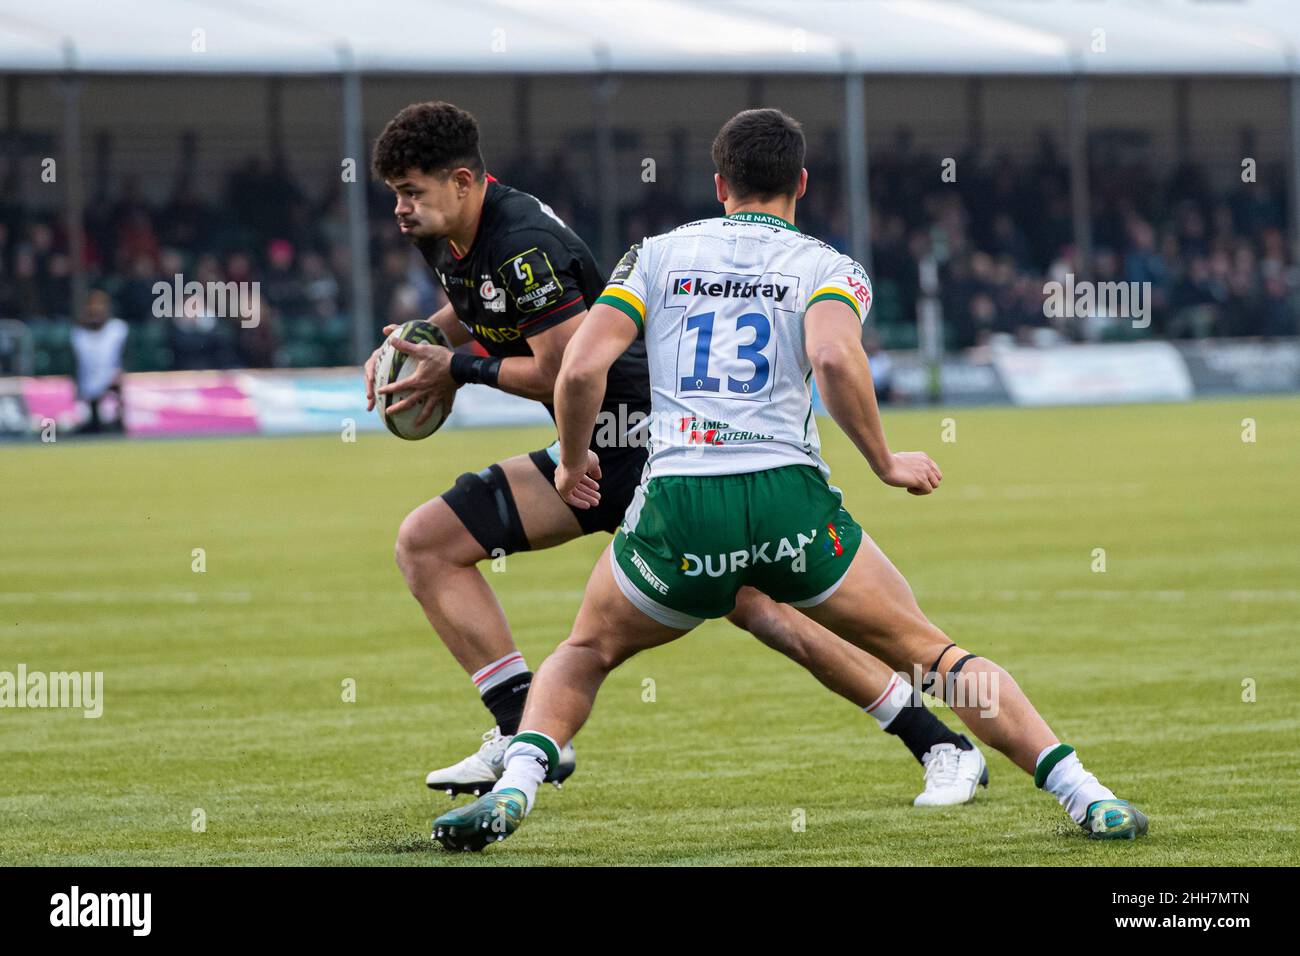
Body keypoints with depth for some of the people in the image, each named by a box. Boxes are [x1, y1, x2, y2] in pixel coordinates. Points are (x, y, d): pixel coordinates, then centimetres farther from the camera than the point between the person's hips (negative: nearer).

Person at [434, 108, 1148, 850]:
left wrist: (574, 462, 22)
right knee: (932, 652, 12)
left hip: (677, 506, 1)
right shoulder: (828, 267, 11)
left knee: (585, 654, 25)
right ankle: (1084, 794, 2)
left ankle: (515, 786, -1)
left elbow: (582, 367, 4)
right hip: (788, 497, -1)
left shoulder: (656, 255, 16)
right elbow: (833, 356, -11)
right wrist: (886, 463, 1)